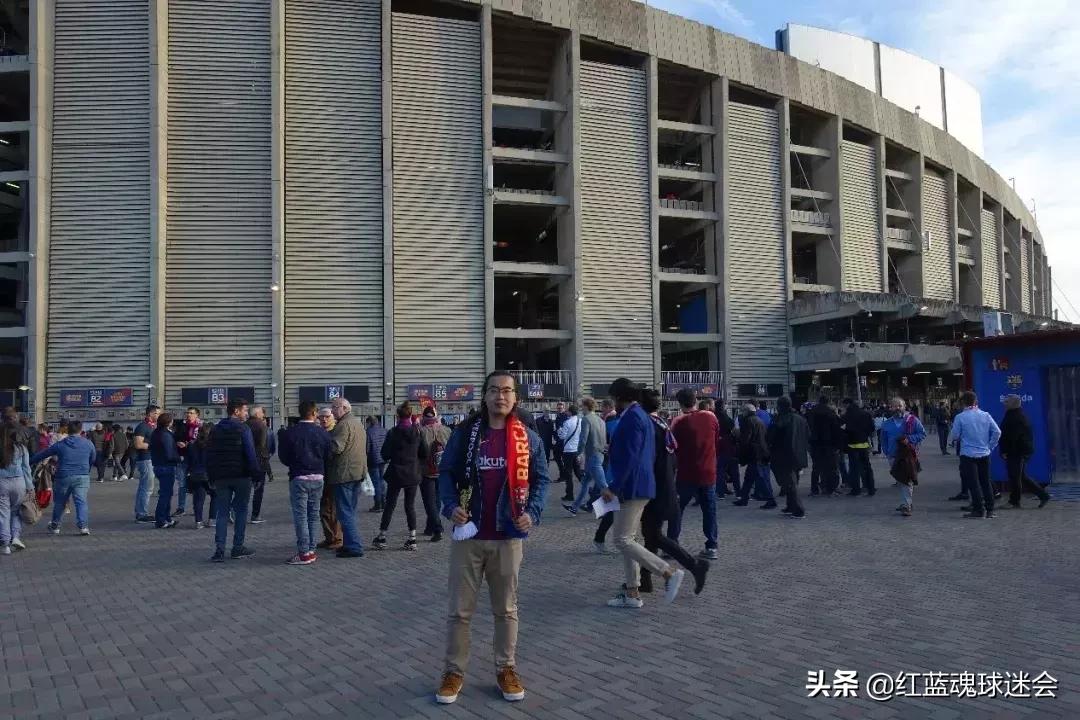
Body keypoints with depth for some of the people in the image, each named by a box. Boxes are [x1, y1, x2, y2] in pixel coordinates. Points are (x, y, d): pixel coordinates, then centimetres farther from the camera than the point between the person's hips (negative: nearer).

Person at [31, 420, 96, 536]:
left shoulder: (60, 444, 1)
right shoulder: (88, 444, 4)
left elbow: (43, 454, 11)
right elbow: (93, 459, 17)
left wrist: (30, 462, 25)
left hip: (63, 477, 0)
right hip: (82, 477, 0)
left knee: (59, 502, 16)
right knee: (81, 501, -5)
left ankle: (55, 526, 28)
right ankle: (83, 526, -17)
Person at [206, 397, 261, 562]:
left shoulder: (216, 429, 11)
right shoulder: (243, 429, -8)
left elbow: (209, 454, 13)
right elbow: (250, 454, -14)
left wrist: (211, 477, 17)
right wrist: (256, 474, -9)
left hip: (220, 478, 5)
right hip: (241, 476, -5)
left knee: (222, 511, 7)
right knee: (241, 510, 6)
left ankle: (219, 550, -2)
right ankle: (238, 548, 9)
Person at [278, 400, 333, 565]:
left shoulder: (289, 432, -7)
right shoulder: (323, 433, -3)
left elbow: (283, 456, -1)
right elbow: (329, 456, 0)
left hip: (298, 478, -3)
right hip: (318, 478, 3)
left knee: (300, 515, 0)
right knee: (313, 514, 12)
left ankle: (304, 553, -3)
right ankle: (311, 550, 14)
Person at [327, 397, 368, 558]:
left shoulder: (343, 425, -14)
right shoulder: (358, 422, 17)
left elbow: (336, 448, -24)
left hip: (345, 473, -10)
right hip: (358, 472, 10)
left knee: (345, 512, -5)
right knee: (350, 511, 16)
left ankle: (354, 547, -7)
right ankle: (350, 544, 22)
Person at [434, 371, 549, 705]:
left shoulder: (529, 438, -1)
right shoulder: (465, 433, -3)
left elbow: (540, 478, 6)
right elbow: (446, 472, 2)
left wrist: (533, 512, -9)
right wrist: (451, 505, -14)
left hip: (509, 536, 1)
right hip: (468, 534, 0)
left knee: (506, 608, 14)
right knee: (460, 609, 7)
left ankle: (506, 669, 28)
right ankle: (454, 672, 21)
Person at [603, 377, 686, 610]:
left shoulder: (632, 417, -15)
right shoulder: (642, 416, 16)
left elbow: (629, 457, -22)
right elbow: (650, 455, 20)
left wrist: (613, 487, -20)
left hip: (632, 488, -11)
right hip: (639, 488, 11)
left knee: (623, 541, -9)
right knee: (627, 540, 13)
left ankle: (670, 573, -8)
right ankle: (632, 593, 17)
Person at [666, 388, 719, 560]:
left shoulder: (679, 422, -11)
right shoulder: (710, 417, -2)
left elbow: (674, 447, -5)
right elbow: (717, 438, 12)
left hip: (686, 474, -3)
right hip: (708, 473, 3)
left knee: (676, 510, 9)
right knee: (709, 511, 9)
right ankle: (711, 547, 7)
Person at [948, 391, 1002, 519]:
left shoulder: (960, 417, -10)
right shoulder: (986, 415, 1)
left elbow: (954, 436, -7)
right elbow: (997, 432, 0)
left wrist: (951, 439, 15)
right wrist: (990, 446, 8)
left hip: (968, 454, -4)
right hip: (984, 454, 4)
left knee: (973, 483, 0)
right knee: (986, 481, 13)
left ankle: (979, 510, -2)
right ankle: (990, 510, 15)